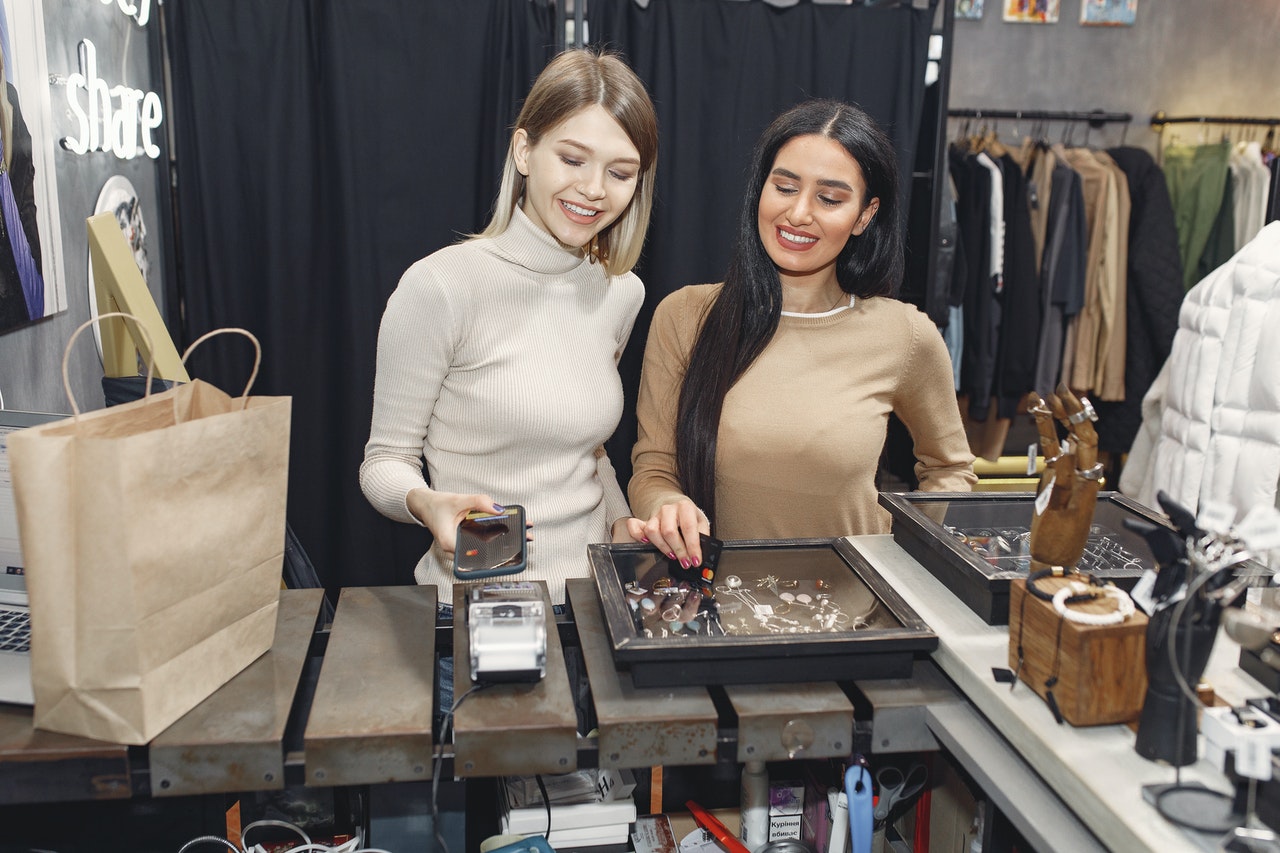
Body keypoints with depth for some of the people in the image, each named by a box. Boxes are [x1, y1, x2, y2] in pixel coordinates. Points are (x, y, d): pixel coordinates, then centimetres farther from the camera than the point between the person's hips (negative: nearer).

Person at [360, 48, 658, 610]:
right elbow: (385, 460, -6)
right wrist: (425, 503, -27)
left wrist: (623, 520, 4)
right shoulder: (440, 286, -12)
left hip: (590, 595, 4)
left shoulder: (622, 293, 7)